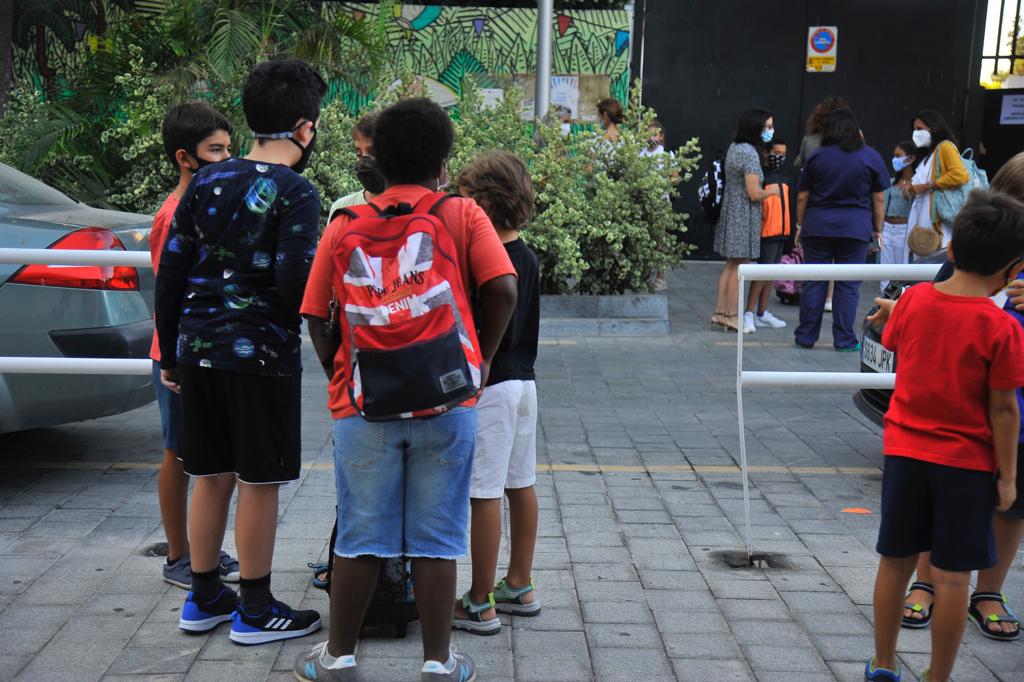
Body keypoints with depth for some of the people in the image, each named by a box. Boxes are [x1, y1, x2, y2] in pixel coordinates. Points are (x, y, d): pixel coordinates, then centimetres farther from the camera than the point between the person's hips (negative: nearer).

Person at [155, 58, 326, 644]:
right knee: (259, 481, 4)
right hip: (261, 353, -6)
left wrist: (170, 353, 16)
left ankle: (204, 600, 26)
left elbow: (171, 273, 9)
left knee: (212, 475, 15)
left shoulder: (208, 182, 8)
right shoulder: (295, 191, -10)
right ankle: (255, 611, 14)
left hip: (199, 348, 6)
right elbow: (295, 282, -20)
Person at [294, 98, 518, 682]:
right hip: (447, 402, -1)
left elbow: (316, 316, 5)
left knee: (360, 538, 11)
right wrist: (479, 364, 2)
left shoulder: (345, 225, 6)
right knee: (436, 538, 8)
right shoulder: (463, 215, 1)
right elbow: (503, 289, -9)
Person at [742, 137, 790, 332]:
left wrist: (790, 229, 21)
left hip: (781, 232, 8)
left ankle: (762, 313, 17)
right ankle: (749, 313, -5)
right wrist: (758, 224, -21)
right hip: (767, 232, -8)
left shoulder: (784, 177, 15)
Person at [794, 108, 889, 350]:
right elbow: (879, 198, 4)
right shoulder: (871, 157, 2)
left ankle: (806, 337, 12)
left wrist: (800, 225, 14)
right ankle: (844, 340, 7)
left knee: (813, 282, 7)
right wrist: (878, 229, 12)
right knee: (848, 285, 4)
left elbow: (802, 197, 4)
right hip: (856, 228, 0)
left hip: (817, 226, 1)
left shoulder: (817, 157, 2)